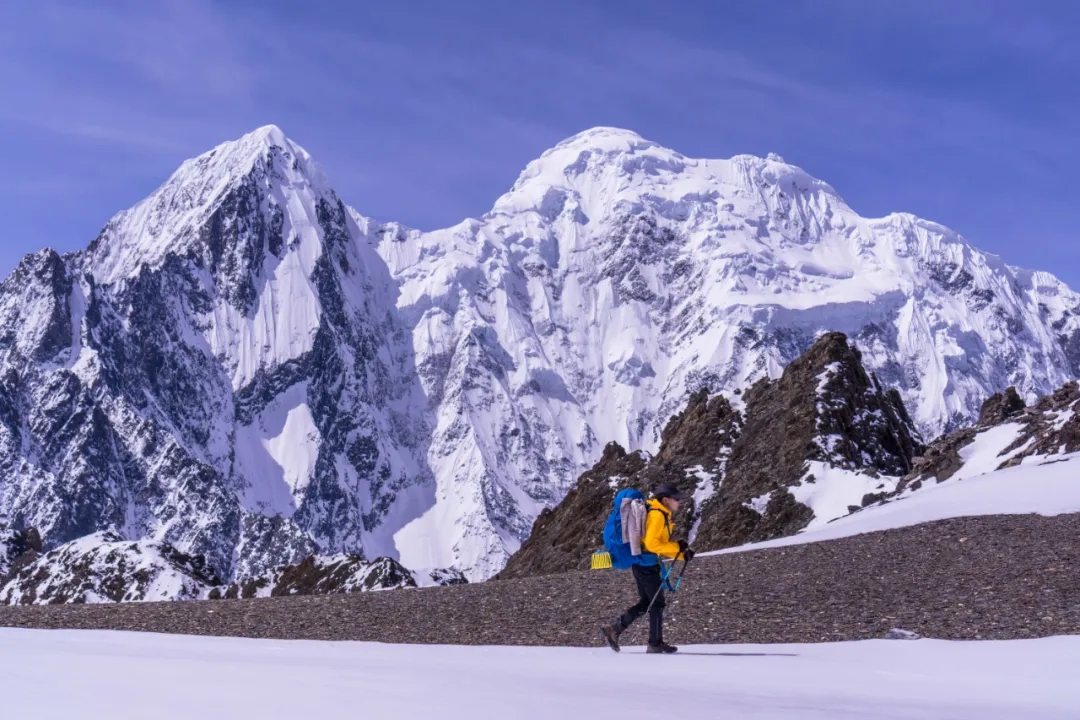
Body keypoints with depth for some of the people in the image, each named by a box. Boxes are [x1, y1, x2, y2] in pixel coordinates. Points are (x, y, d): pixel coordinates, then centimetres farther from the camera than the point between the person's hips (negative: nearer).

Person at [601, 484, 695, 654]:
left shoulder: (661, 515, 16)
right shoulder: (657, 515, -15)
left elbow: (660, 545, 18)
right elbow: (651, 543, -24)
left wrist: (682, 554, 7)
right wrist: (676, 546, -18)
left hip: (641, 563, 10)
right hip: (647, 563, -10)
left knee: (647, 603, 14)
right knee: (657, 603, 1)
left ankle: (614, 629, 12)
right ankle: (655, 644, 10)